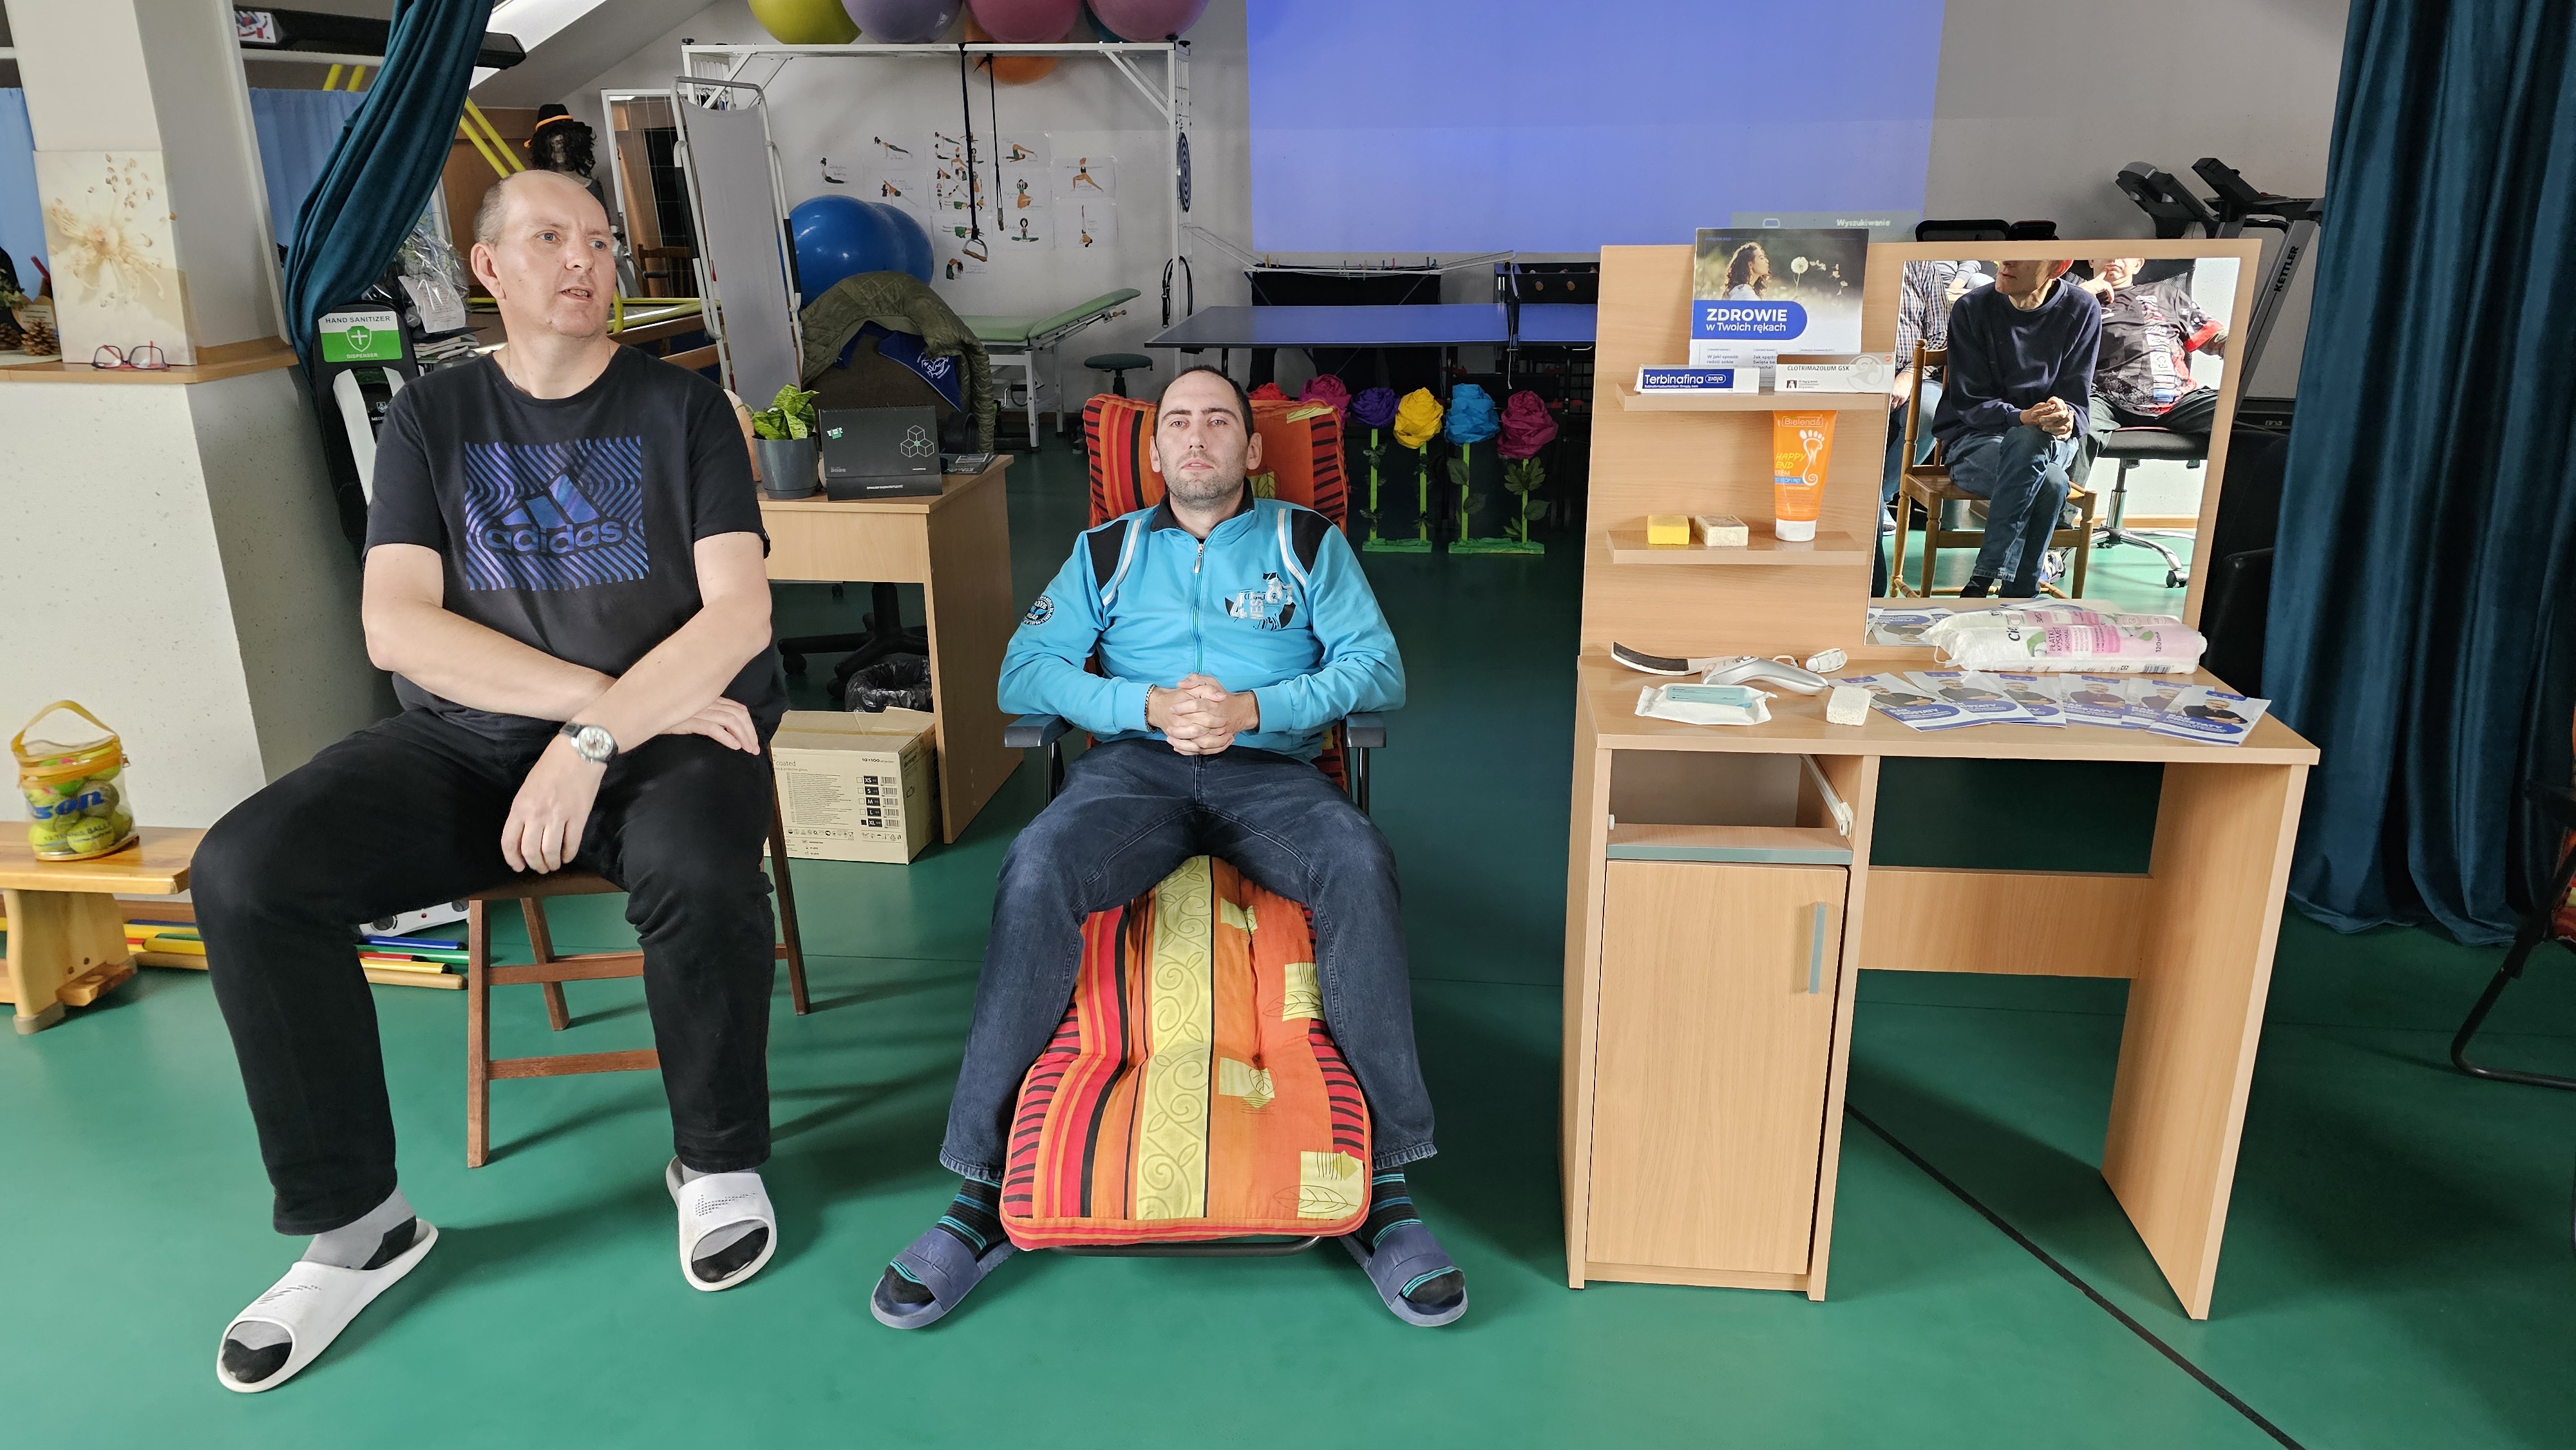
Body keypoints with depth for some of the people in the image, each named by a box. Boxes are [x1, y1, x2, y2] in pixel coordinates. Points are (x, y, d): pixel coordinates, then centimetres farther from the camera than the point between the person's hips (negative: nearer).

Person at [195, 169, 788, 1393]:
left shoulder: (681, 408, 4)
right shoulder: (433, 419, 10)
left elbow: (738, 614, -8)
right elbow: (394, 625, -4)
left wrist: (593, 742, -20)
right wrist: (606, 693, -15)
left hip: (663, 732, -2)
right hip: (468, 743, 3)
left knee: (694, 870, -35)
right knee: (244, 873, -19)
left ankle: (717, 1160, -6)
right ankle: (353, 1223, -2)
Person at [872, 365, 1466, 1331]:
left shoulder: (1308, 543, 19)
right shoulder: (1109, 552, 22)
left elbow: (1379, 669, 6)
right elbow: (1023, 673, 10)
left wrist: (1254, 710, -11)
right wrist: (1147, 705, -8)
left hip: (1270, 768, 0)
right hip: (1135, 764, 1)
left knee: (1360, 865, -35)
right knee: (1036, 871, -32)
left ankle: (1383, 1188, -28)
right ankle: (985, 1188, -25)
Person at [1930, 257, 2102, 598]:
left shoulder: (2082, 311, -1)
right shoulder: (1972, 310, -5)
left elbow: (2076, 400, -1)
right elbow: (1969, 402, -8)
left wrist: (2066, 418, -27)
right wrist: (2021, 417, -28)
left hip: (2051, 442, 2)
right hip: (1973, 440, -2)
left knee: (2026, 442, -37)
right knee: (2050, 483, -35)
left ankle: (1982, 583, -32)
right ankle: (2019, 594, -29)